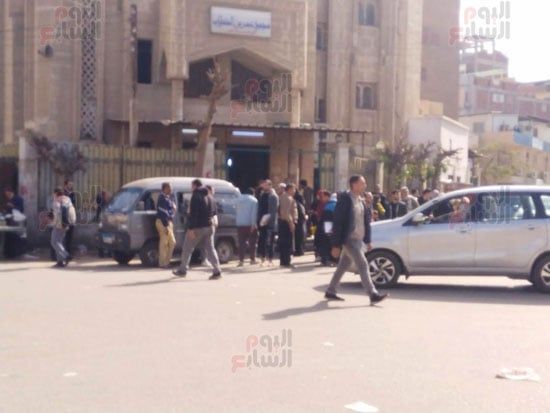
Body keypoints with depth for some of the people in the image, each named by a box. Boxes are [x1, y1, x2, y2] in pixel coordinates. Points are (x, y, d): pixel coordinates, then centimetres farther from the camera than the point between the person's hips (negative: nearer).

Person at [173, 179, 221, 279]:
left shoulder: (196, 196, -12)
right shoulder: (210, 197, 14)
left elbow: (193, 214, -19)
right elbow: (213, 213, 20)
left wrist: (191, 228, -21)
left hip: (197, 227, -7)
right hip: (209, 227, 7)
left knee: (187, 249, 8)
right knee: (210, 249, 4)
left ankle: (182, 270, 17)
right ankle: (217, 271, -8)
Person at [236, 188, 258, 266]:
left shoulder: (239, 199, 15)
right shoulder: (254, 200, -3)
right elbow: (254, 213, -13)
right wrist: (253, 224, -16)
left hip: (240, 224, 4)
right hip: (250, 224, -4)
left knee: (242, 242, 2)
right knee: (252, 242, 7)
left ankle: (241, 260, -5)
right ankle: (252, 259, 9)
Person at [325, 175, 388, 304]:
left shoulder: (361, 200, 12)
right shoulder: (345, 199, -14)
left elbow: (366, 221, 17)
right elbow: (338, 222, -16)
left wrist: (368, 241, 14)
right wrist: (336, 245, -17)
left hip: (358, 240, 8)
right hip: (349, 239, -8)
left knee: (343, 266, 14)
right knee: (363, 265, -11)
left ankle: (330, 292, 25)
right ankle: (373, 295, -10)